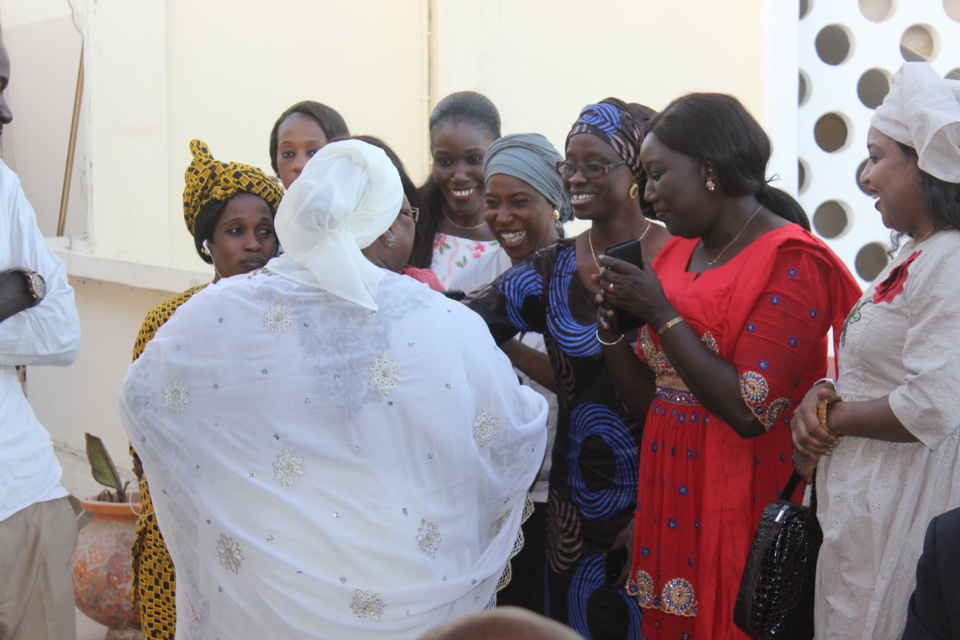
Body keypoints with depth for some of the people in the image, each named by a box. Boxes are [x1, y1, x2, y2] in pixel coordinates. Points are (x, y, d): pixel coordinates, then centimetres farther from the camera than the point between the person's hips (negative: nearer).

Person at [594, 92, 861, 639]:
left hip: (740, 513, -7)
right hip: (669, 506, 7)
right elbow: (651, 401, 12)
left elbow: (751, 412, -21)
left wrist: (662, 313, -17)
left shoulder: (791, 263, -12)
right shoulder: (678, 253, 11)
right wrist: (612, 323, -4)